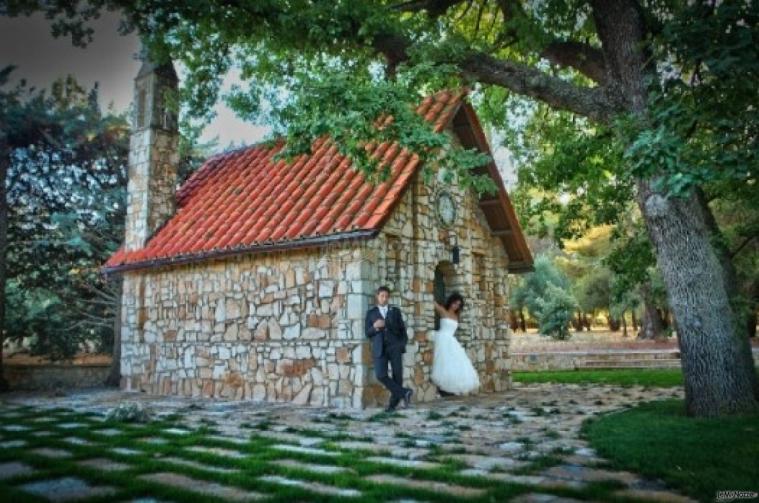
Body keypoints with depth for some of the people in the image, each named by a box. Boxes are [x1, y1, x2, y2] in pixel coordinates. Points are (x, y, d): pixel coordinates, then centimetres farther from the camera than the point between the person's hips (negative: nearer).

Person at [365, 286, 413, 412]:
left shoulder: (395, 311, 13)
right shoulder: (371, 313, 11)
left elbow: (402, 329, 12)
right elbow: (368, 333, 6)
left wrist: (404, 343, -2)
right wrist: (375, 327, -14)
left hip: (395, 347, 1)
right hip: (380, 348, 0)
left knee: (397, 375, -2)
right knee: (380, 375, -17)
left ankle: (393, 403, 12)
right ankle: (404, 392, -6)